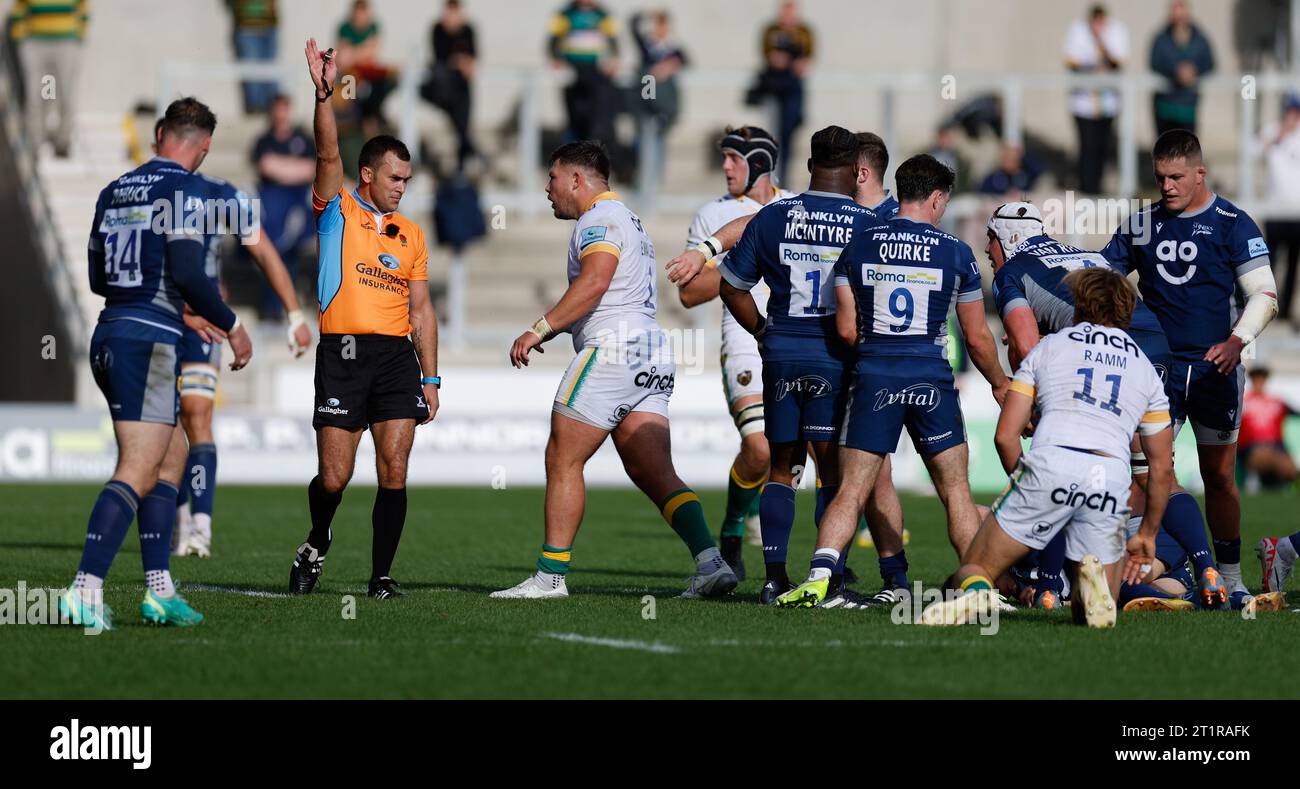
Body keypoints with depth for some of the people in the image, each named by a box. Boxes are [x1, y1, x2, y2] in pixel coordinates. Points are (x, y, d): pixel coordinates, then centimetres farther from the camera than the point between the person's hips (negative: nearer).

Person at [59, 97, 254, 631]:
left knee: (173, 453, 18)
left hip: (108, 339, 8)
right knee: (138, 472, -9)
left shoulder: (114, 191, 15)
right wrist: (230, 325, -4)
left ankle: (159, 589, 14)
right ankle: (85, 591, -20)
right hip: (149, 341, -8)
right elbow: (186, 272, -18)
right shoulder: (185, 189, -7)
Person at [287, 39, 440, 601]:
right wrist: (324, 94, -23)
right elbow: (329, 156, -10)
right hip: (343, 352, -3)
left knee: (394, 471, -6)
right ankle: (317, 543, 26)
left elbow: (421, 310, 17)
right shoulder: (337, 212, 6)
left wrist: (430, 377, 11)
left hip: (398, 356, 3)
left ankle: (381, 576, 1)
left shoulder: (412, 234, 16)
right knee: (334, 476, -4)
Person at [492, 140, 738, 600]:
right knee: (656, 473, 0)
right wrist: (553, 331, 34)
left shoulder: (599, 220, -6)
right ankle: (710, 562, -17)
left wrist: (540, 329, -25)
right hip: (654, 356, 10)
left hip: (613, 349, -10)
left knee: (562, 460, -1)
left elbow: (595, 281, -24)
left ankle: (551, 575, 1)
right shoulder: (626, 220, 26)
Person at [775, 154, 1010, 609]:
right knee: (956, 491, 11)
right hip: (931, 380, -1)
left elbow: (846, 329, 2)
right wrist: (999, 384, 24)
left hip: (873, 381, 1)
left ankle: (819, 576, -16)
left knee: (851, 491, 1)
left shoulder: (859, 246, 4)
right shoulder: (955, 252, 1)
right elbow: (977, 338, 7)